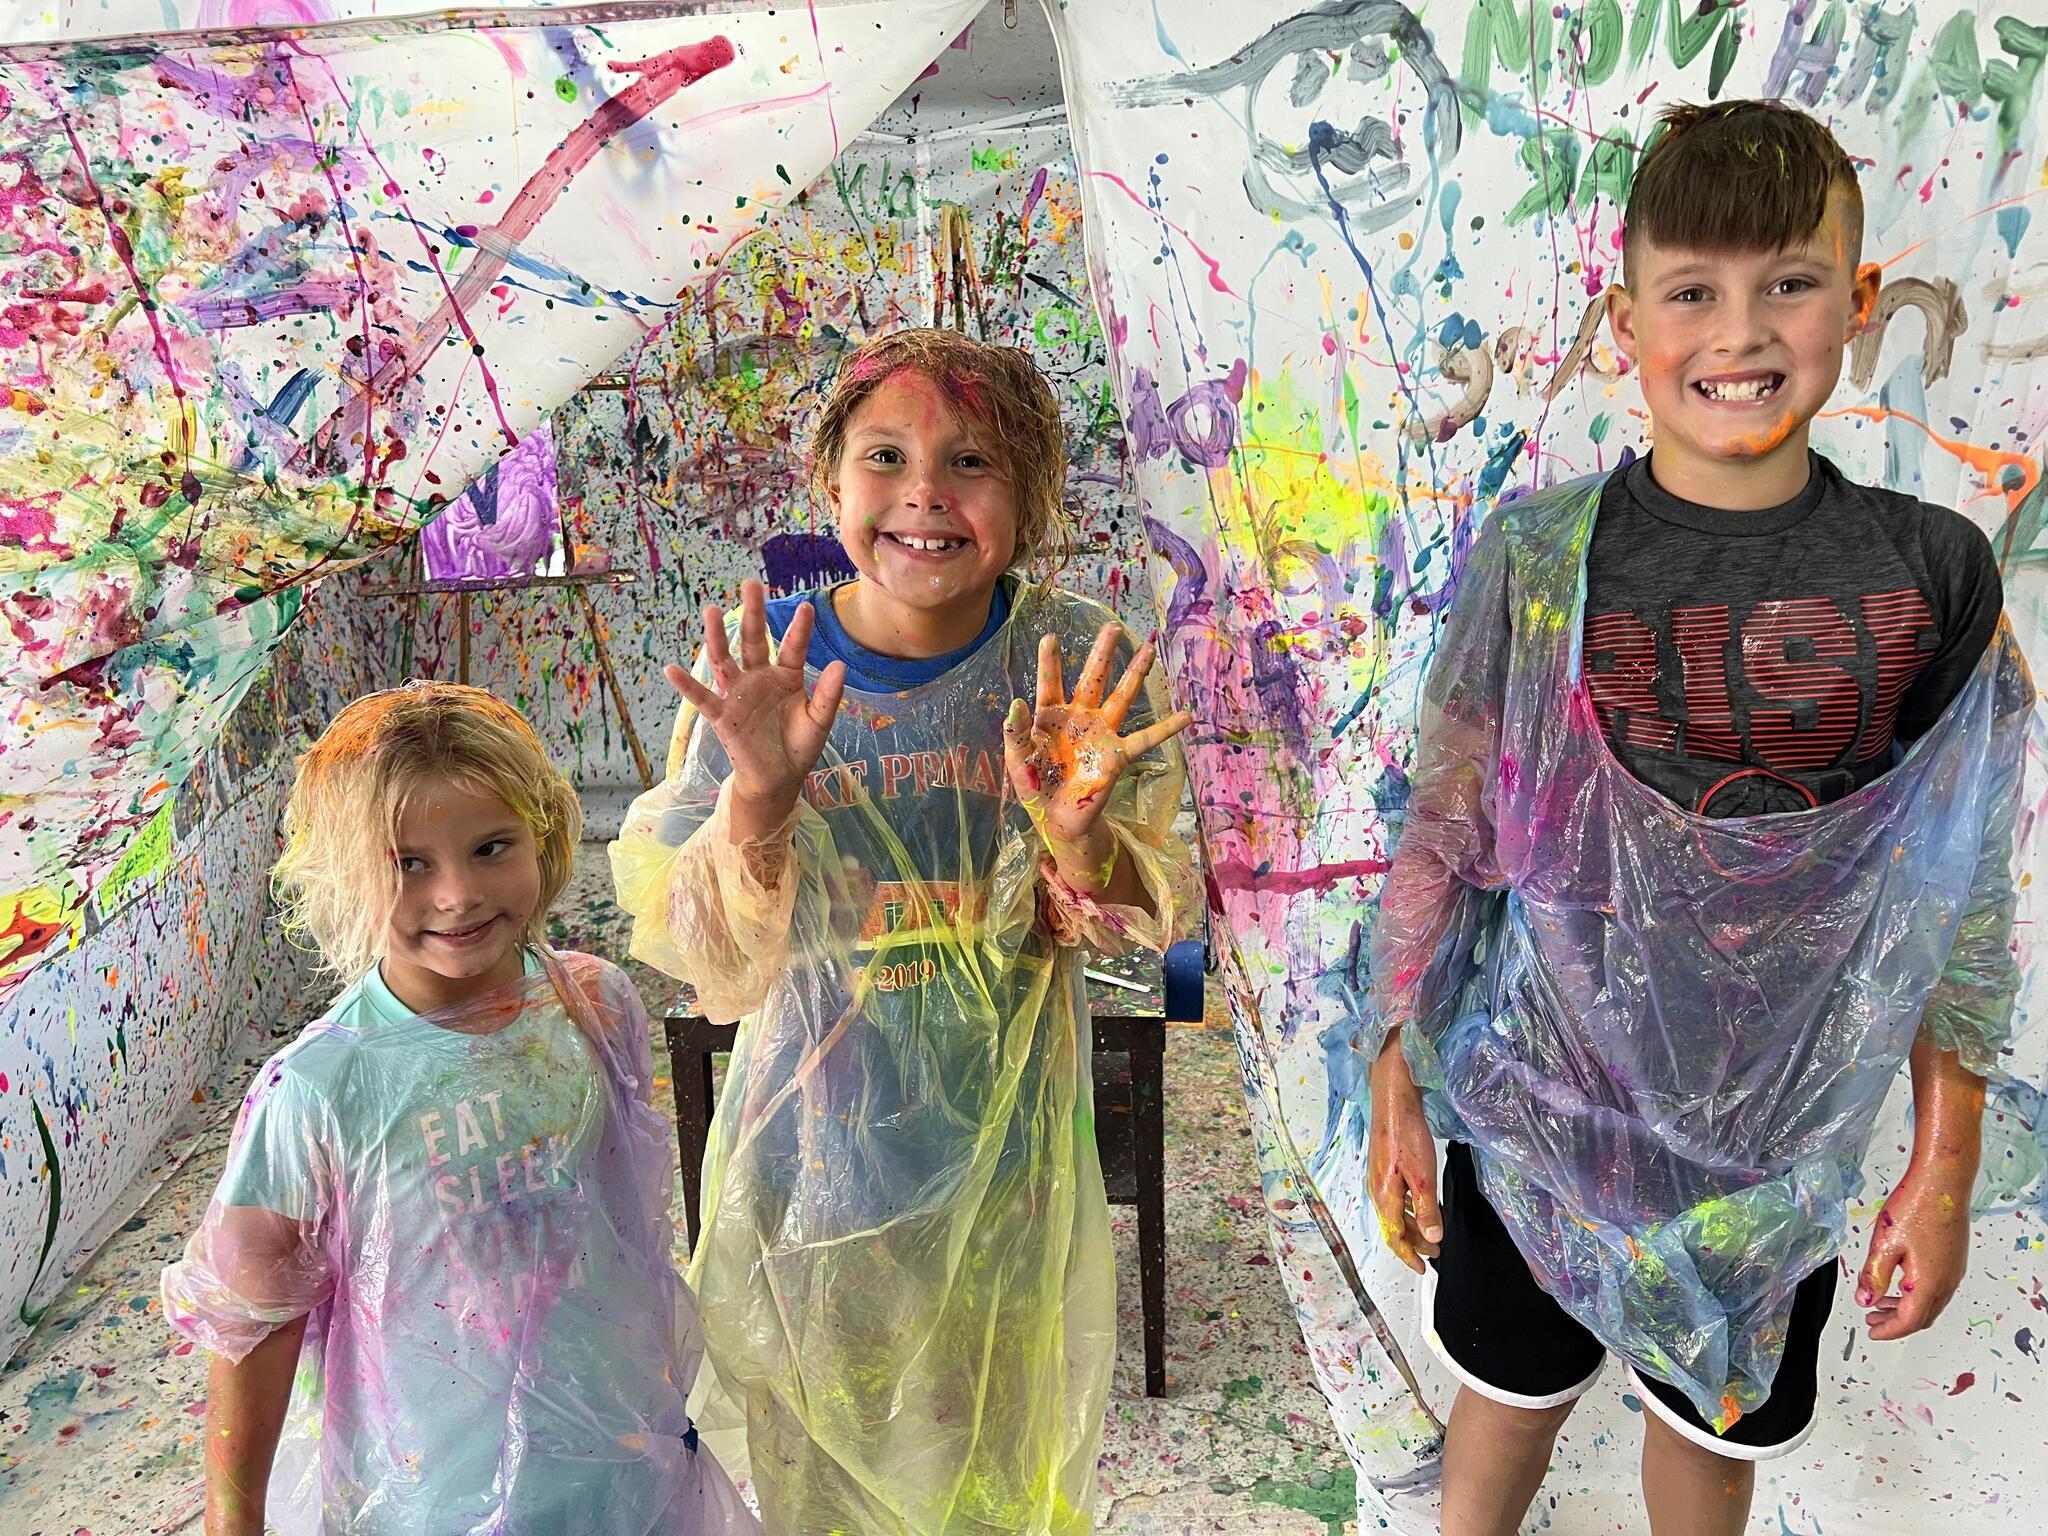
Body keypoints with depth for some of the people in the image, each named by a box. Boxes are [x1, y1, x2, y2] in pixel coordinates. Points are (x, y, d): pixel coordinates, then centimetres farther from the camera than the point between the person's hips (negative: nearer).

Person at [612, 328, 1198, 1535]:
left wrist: (1079, 830, -31)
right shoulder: (760, 665, -16)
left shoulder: (1073, 655, -15)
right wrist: (758, 796, -34)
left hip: (1004, 1152, 1)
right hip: (818, 1152, 0)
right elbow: (705, 961, -15)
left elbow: (1139, 928, -10)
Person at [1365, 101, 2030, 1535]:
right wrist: (1396, 1089, -4)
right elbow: (1444, 836, -7)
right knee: (1511, 1393, 21)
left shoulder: (1934, 573, -9)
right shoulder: (1537, 555, -12)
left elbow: (1957, 894, -3)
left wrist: (1947, 1169, -1)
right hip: (1536, 1094, 0)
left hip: (1784, 1133, 1)